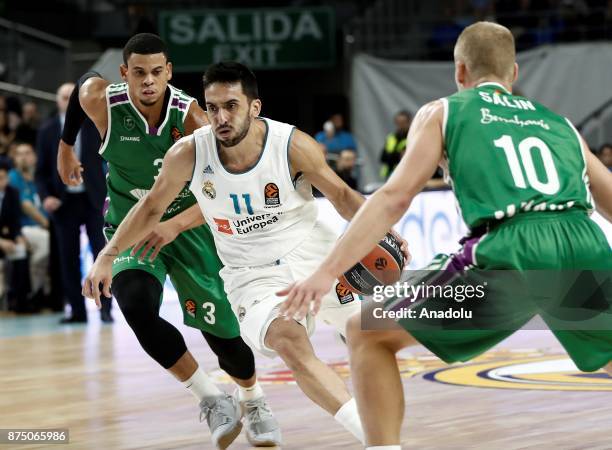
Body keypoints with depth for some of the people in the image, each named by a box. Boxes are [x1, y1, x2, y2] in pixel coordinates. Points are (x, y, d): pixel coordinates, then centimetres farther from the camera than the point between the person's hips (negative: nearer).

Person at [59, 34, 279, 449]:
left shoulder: (190, 115, -24)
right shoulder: (102, 103, -19)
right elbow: (85, 83, 7)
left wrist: (176, 224, -43)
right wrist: (66, 146, 19)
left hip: (189, 228, -1)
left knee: (222, 333, 3)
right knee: (138, 309, -29)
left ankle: (254, 401, 38)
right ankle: (212, 399, -12)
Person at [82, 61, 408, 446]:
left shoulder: (294, 145, -19)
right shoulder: (188, 155, -15)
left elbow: (342, 195, -5)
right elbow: (152, 208, 4)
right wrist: (107, 256, 2)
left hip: (311, 251, 1)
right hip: (253, 273, -1)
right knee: (290, 344, -28)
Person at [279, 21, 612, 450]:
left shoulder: (442, 112, 21)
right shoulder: (560, 123, 31)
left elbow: (395, 198, 8)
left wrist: (327, 273, 3)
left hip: (510, 251, -3)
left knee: (367, 334, 15)